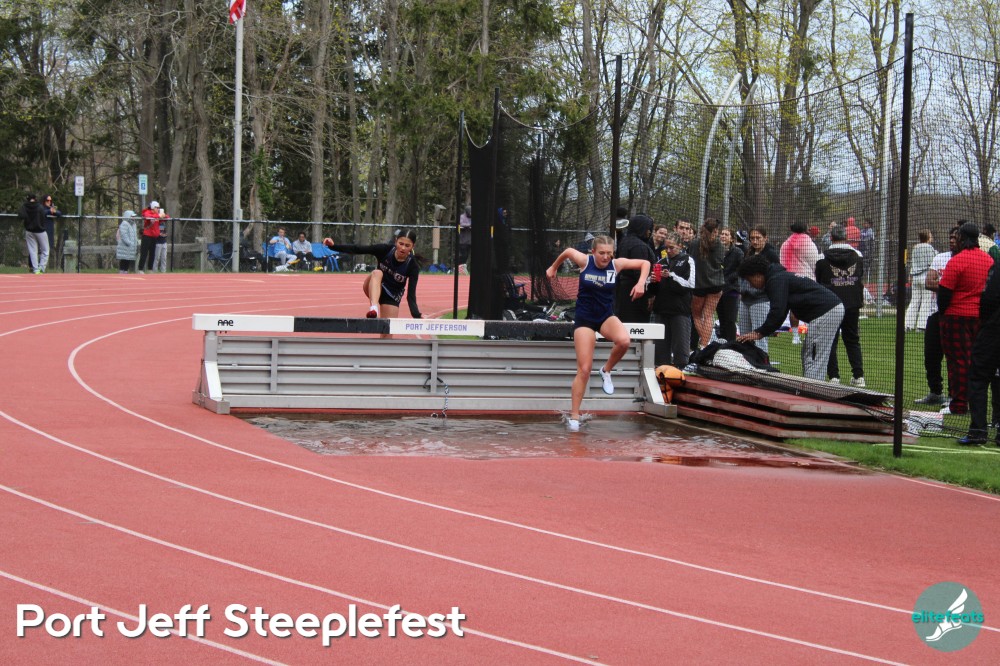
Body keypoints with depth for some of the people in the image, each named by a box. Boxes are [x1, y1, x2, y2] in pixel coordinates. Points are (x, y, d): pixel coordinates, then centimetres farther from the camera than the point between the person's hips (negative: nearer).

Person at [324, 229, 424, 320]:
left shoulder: (412, 266, -20)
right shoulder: (384, 250, -19)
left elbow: (411, 295, -24)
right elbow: (356, 249, -21)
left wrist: (417, 315, -40)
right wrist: (333, 246, -33)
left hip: (392, 298, 0)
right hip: (374, 289, 0)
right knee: (377, 273, -34)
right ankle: (374, 308, -58)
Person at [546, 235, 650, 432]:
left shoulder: (617, 264, -6)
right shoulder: (584, 261, -9)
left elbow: (645, 263, 3)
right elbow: (568, 251, 12)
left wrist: (641, 283, -12)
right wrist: (553, 267, 27)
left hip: (606, 316, 2)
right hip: (584, 319, -2)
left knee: (624, 341, -33)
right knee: (584, 370, -7)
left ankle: (607, 370, -2)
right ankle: (574, 416, 4)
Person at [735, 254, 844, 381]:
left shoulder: (776, 280, -9)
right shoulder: (781, 276, 24)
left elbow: (777, 312, -17)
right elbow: (780, 314, 24)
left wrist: (759, 333, -8)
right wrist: (759, 332, 17)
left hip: (826, 312, -11)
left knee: (814, 360, -11)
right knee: (808, 356, 14)